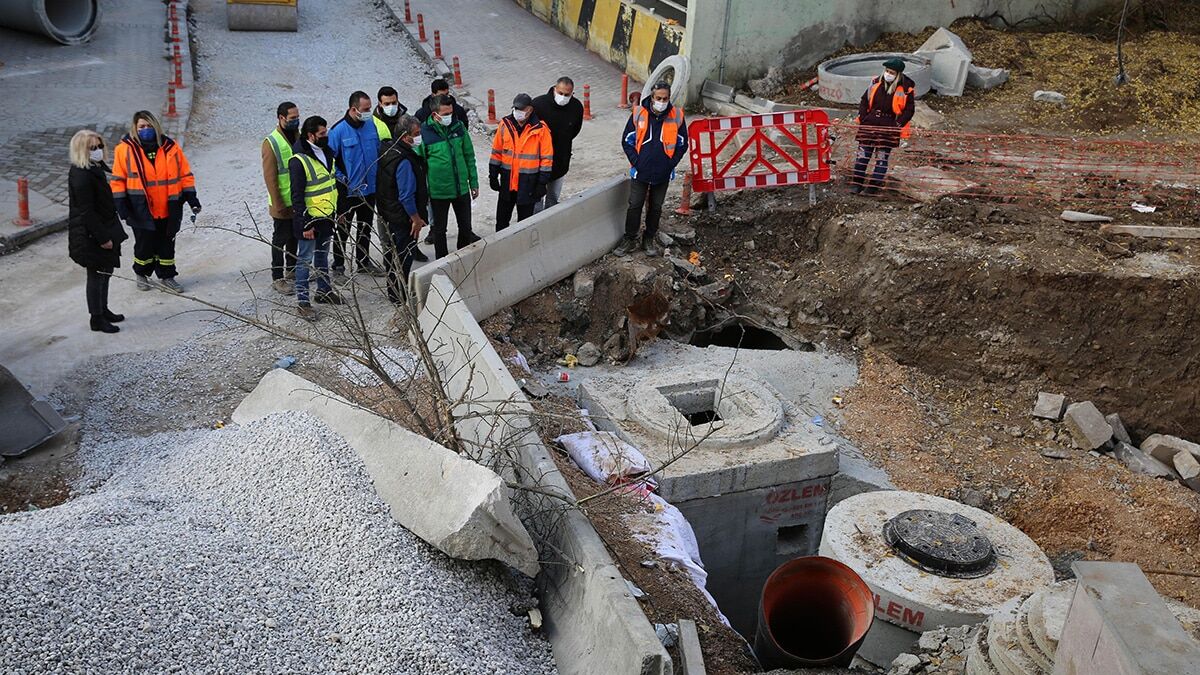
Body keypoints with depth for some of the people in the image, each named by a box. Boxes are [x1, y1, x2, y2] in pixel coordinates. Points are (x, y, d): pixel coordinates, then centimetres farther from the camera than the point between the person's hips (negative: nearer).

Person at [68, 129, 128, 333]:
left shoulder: (95, 169, 10)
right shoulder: (81, 176, -21)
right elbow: (86, 211, -23)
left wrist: (108, 234, 18)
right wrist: (102, 237, -21)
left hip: (103, 229, 10)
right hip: (90, 235, -10)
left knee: (105, 271, 19)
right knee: (96, 274, 0)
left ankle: (103, 310, 33)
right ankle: (97, 319, 10)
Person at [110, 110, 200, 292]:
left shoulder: (170, 147, 1)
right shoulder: (125, 149, -5)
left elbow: (185, 175, 6)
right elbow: (118, 180, -2)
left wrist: (191, 198, -1)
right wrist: (121, 206, -7)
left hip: (168, 210, 2)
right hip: (142, 211, -2)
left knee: (167, 244, 12)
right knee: (144, 244, 8)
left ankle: (166, 276, 28)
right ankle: (141, 275, 30)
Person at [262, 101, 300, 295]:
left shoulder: (298, 137, 5)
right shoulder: (271, 143, -16)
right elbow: (270, 177, -17)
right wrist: (278, 205, -18)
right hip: (283, 203, -7)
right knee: (281, 239, 2)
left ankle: (292, 268, 36)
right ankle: (277, 278, 10)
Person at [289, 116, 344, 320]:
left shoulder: (327, 153, 6)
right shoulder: (299, 161, -20)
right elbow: (297, 196, -20)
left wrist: (338, 209, 18)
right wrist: (305, 224, -20)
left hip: (327, 217, 8)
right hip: (309, 219, -8)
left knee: (322, 255, 21)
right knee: (305, 260, 0)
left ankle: (324, 290, 36)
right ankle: (302, 301, 7)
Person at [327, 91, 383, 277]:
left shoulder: (370, 125, 1)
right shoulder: (338, 130, -16)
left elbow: (378, 151, 12)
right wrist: (342, 179, -16)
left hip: (369, 188, 6)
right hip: (348, 190, -6)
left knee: (366, 227, 19)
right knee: (343, 229, 6)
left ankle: (364, 262, 34)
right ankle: (338, 265, 19)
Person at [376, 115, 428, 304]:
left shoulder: (388, 150, 3)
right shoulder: (404, 161, -28)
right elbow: (406, 196, -27)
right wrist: (416, 219, -16)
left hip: (388, 212, 10)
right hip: (402, 217, -10)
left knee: (393, 251, 21)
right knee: (403, 255, 1)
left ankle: (394, 291, 36)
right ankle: (398, 295, 11)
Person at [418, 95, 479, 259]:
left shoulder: (459, 127, -2)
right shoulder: (424, 132, -12)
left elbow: (469, 156, 7)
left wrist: (474, 182, 8)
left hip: (462, 188, 3)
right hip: (438, 190, -3)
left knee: (466, 227, 14)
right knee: (440, 229, 12)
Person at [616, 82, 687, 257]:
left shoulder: (677, 116, -6)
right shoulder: (638, 114, -8)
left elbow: (682, 144, 4)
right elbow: (627, 141, 0)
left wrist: (671, 165, -5)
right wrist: (635, 163, -8)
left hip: (663, 174, 1)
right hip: (640, 171, -1)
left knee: (656, 208, 12)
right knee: (635, 206, 4)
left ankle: (649, 239, 27)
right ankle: (630, 239, 17)